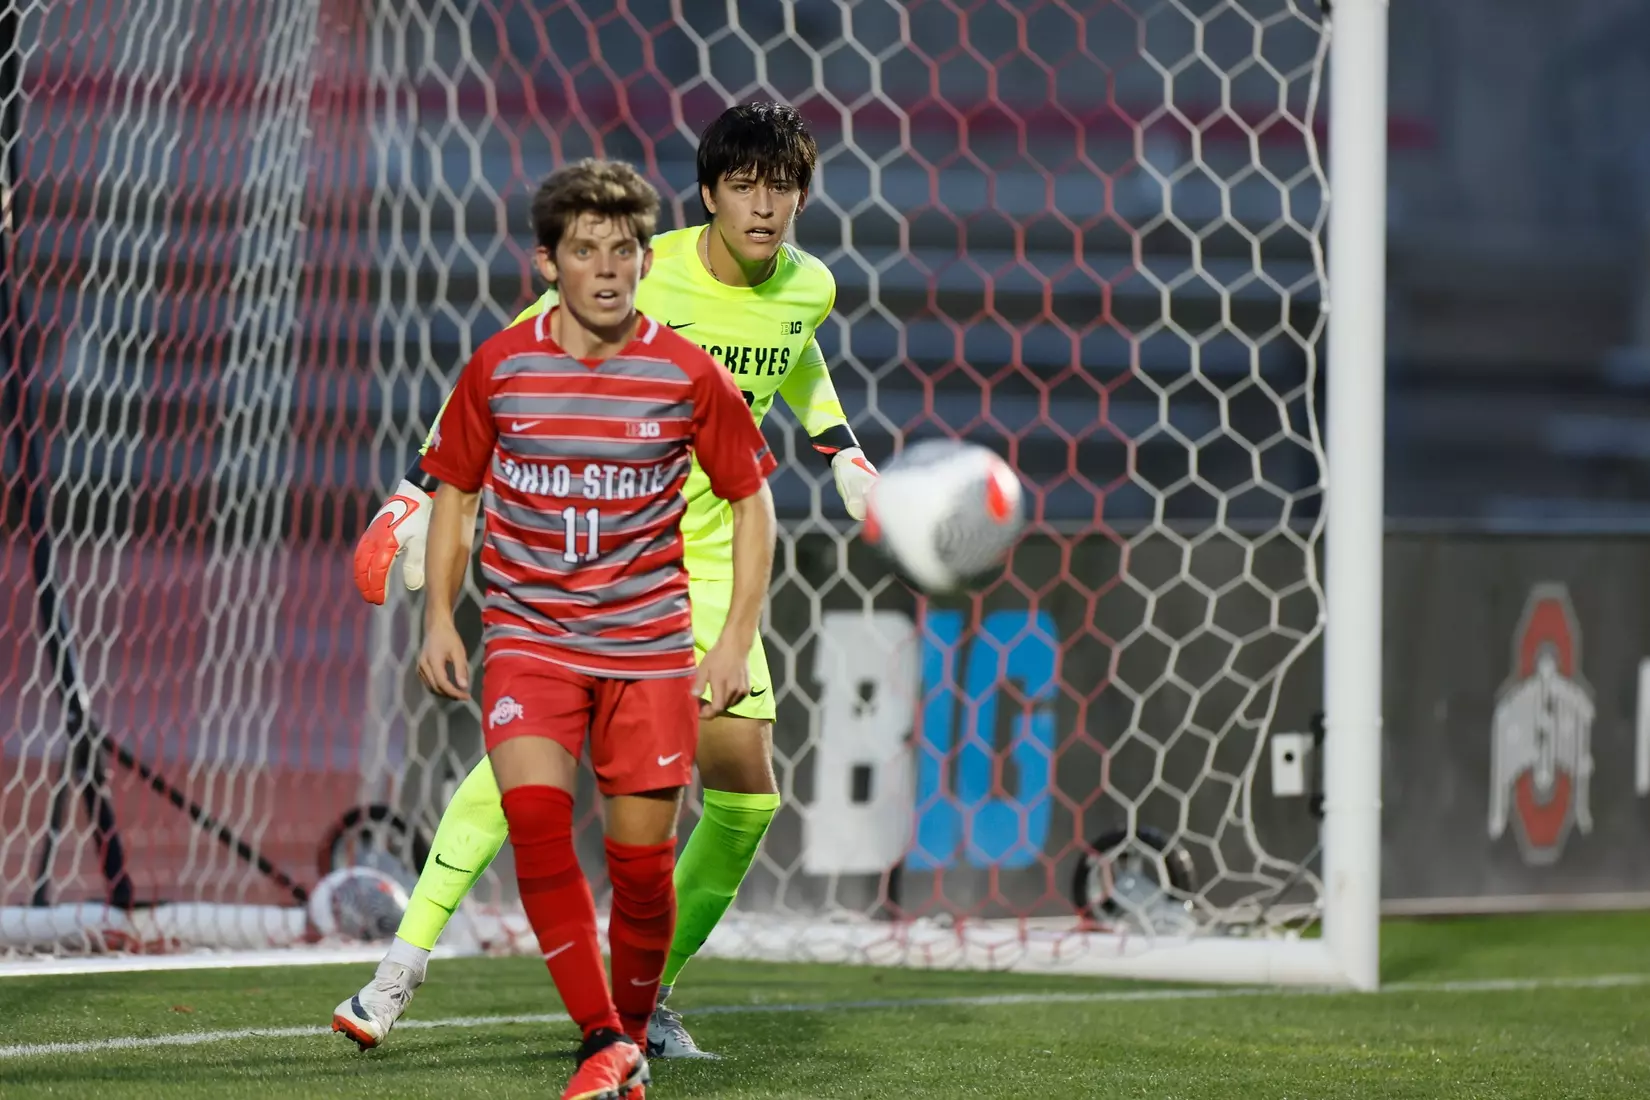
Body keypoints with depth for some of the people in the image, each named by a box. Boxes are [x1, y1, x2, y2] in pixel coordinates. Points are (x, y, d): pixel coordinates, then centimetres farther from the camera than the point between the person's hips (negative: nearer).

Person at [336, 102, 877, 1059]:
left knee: (747, 787, -4)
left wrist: (844, 452, 13)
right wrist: (429, 488, -11)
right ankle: (404, 966, -11)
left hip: (708, 559, 4)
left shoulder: (809, 288, -1)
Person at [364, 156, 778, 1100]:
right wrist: (440, 617, 3)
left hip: (649, 644, 0)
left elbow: (753, 498, 6)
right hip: (529, 634, 0)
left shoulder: (689, 376, -5)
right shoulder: (499, 368, -2)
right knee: (534, 812, -22)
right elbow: (455, 489, 12)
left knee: (643, 857, 0)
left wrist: (738, 639, -1)